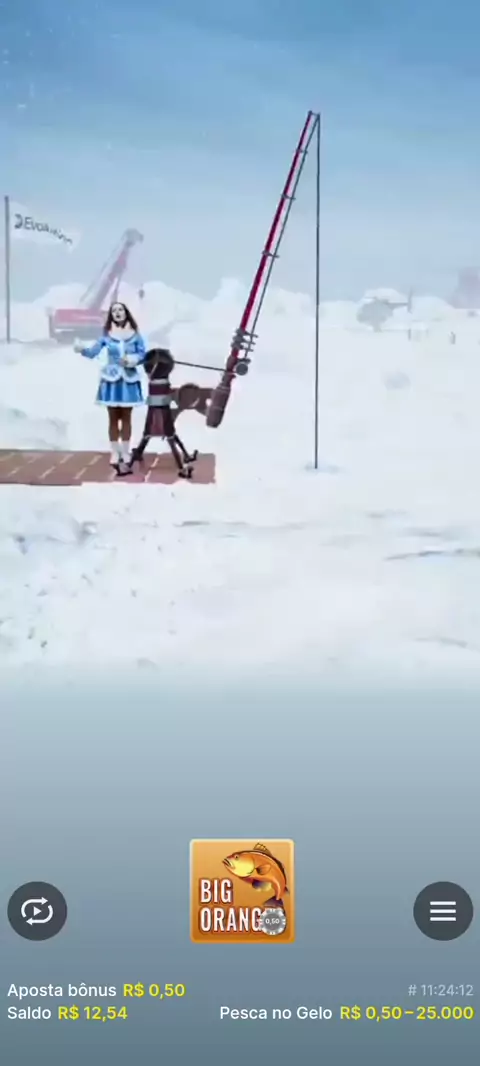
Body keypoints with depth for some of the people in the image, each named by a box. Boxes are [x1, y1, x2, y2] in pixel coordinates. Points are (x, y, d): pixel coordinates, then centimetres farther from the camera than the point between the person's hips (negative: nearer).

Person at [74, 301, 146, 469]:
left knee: (126, 418, 5)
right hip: (111, 380, 0)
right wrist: (82, 350, -28)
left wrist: (134, 359, -18)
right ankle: (115, 454, 11)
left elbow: (142, 354, 2)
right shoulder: (106, 335, -1)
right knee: (113, 418, 5)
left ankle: (125, 454, 11)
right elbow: (93, 352, -8)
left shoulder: (135, 335, 1)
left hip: (128, 380, 0)